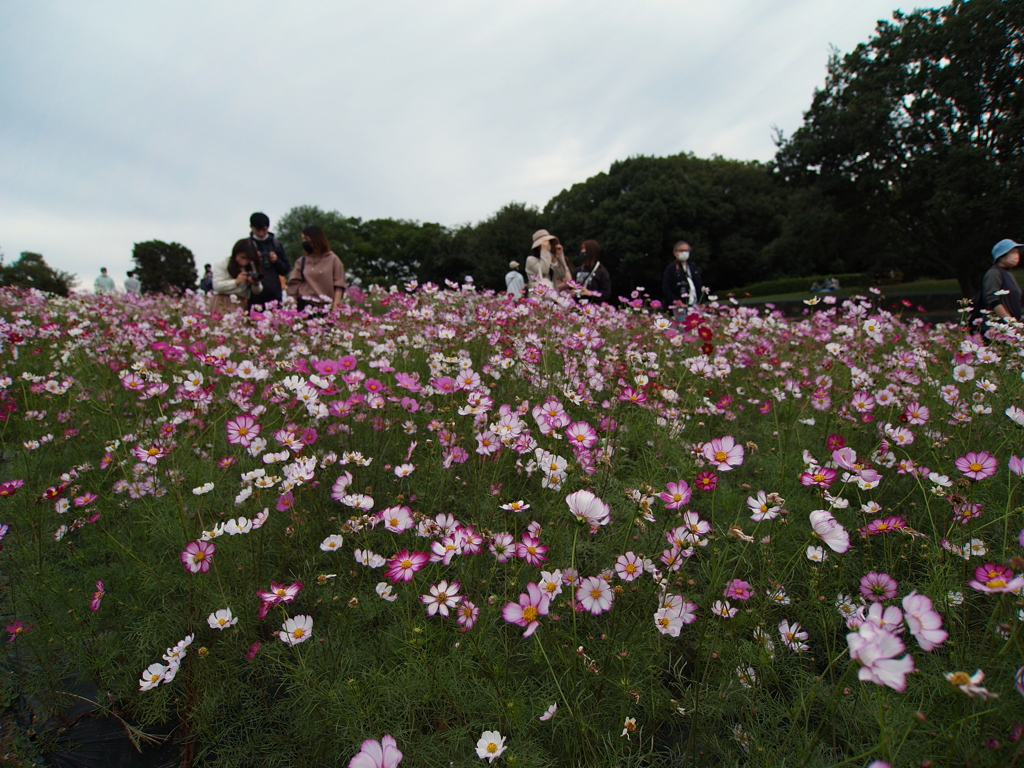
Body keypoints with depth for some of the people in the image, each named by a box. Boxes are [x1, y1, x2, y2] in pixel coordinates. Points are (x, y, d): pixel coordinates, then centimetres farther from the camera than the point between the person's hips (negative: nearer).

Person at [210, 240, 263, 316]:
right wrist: (236, 281, -16)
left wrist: (256, 284, -13)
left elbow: (257, 291, 10)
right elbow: (217, 286, -9)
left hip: (241, 304, 3)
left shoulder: (252, 267, 11)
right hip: (222, 304, -3)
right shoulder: (221, 265, 2)